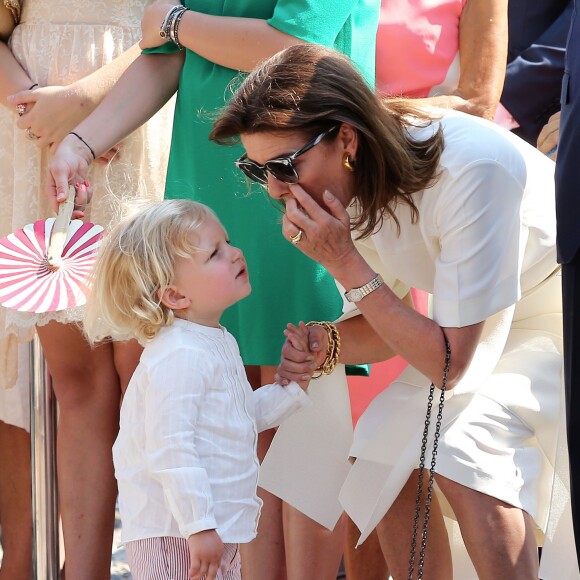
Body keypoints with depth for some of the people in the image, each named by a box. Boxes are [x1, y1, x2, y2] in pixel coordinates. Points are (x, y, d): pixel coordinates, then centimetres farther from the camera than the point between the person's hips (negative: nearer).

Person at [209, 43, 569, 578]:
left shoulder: (471, 169, -35)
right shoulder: (343, 185, -13)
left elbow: (449, 363, -29)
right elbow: (386, 329, 0)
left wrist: (343, 262, -32)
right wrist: (328, 344, -22)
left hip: (557, 311, -7)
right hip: (481, 321, 7)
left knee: (466, 452, -26)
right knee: (383, 447, -6)